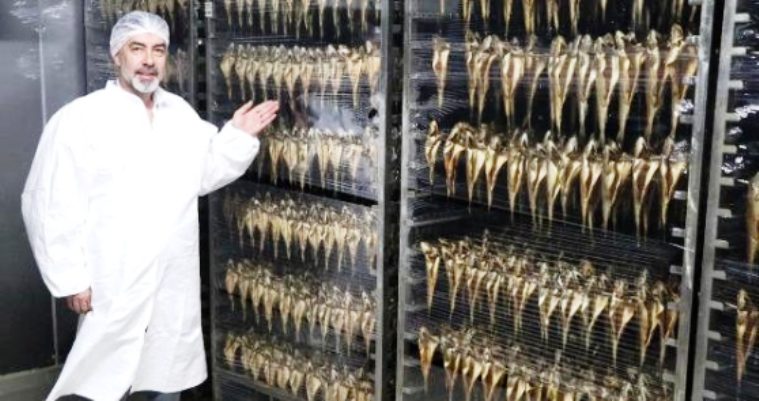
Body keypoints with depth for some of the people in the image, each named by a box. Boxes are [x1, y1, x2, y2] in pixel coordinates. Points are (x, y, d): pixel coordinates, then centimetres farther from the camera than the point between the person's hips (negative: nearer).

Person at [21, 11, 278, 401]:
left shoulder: (181, 113, 8)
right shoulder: (79, 119, -11)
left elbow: (203, 175, 15)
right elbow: (49, 204, -13)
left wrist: (238, 136, 3)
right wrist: (71, 277, -15)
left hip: (176, 284, 6)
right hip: (114, 287, -5)